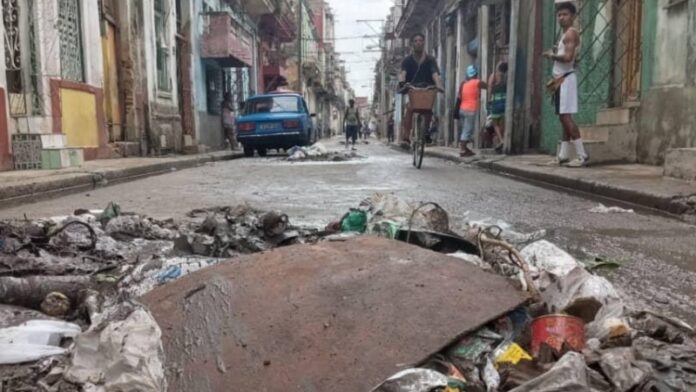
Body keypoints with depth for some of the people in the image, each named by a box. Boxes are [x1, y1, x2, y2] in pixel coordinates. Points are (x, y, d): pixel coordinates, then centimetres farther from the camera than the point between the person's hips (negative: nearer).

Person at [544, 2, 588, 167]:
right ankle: (563, 155, 10)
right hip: (561, 79, 10)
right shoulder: (565, 35, 22)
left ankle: (582, 155, -15)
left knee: (566, 117, -15)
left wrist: (552, 55, -7)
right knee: (563, 118, 8)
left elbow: (568, 57, -22)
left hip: (566, 79, -10)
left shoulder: (571, 33, -8)